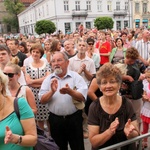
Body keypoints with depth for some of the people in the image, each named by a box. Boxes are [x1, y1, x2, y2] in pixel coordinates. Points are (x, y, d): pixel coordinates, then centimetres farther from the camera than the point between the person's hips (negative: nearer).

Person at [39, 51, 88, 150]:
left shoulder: (76, 76, -5)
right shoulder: (48, 79, 2)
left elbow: (82, 97, -12)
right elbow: (42, 100, -4)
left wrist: (70, 92, -30)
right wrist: (52, 91, -22)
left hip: (74, 118, -2)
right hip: (55, 119, 3)